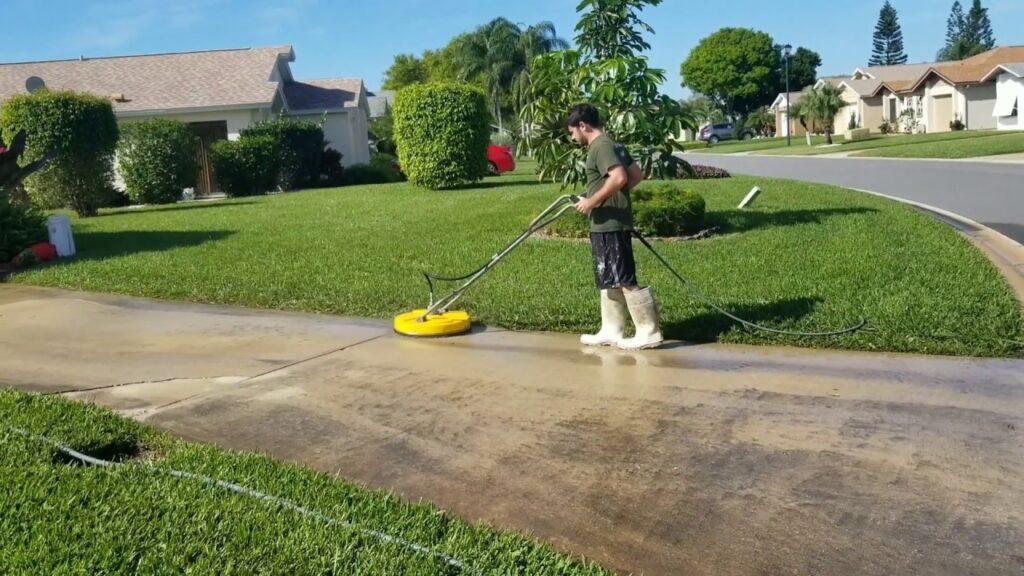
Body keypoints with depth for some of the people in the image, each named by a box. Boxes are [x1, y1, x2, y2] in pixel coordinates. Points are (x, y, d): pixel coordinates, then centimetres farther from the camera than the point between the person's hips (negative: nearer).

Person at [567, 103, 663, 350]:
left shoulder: (601, 146, -15)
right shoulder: (610, 145, 16)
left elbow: (619, 178, -28)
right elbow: (637, 174, 19)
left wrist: (592, 201, -20)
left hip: (609, 225, -11)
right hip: (608, 224, 11)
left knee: (625, 280, -6)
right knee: (609, 281, 14)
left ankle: (649, 332, -1)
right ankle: (612, 331, 20)